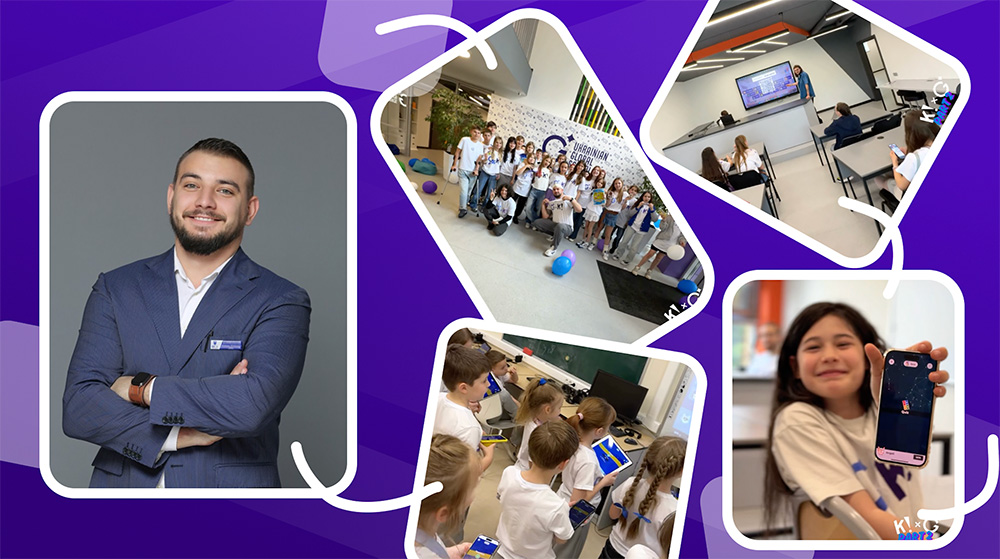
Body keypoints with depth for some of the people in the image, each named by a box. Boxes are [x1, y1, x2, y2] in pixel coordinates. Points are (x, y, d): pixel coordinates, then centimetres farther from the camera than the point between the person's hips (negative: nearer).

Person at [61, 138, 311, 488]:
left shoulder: (282, 302, -6)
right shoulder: (115, 289, 4)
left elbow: (254, 405, -21)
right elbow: (77, 407, -5)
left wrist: (141, 387, -12)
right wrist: (178, 435, -16)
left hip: (232, 486, -2)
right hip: (122, 485, 2)